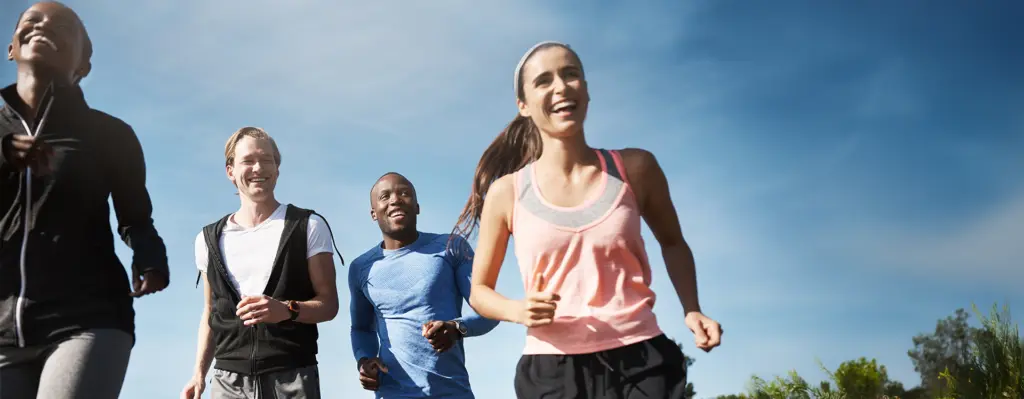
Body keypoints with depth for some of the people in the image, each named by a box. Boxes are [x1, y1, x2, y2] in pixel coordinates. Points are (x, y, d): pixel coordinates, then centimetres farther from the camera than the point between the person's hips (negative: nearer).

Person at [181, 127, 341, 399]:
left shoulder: (308, 226, 4)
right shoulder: (210, 239, 14)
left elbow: (328, 303, 1)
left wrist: (287, 310, -18)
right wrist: (199, 373, 10)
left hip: (291, 377, -3)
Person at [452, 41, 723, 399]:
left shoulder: (635, 168, 1)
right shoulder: (507, 192, -1)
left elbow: (673, 244, 20)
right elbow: (480, 290, 11)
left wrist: (692, 310, 5)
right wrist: (518, 310, -11)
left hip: (642, 362, 1)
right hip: (551, 370, 0)